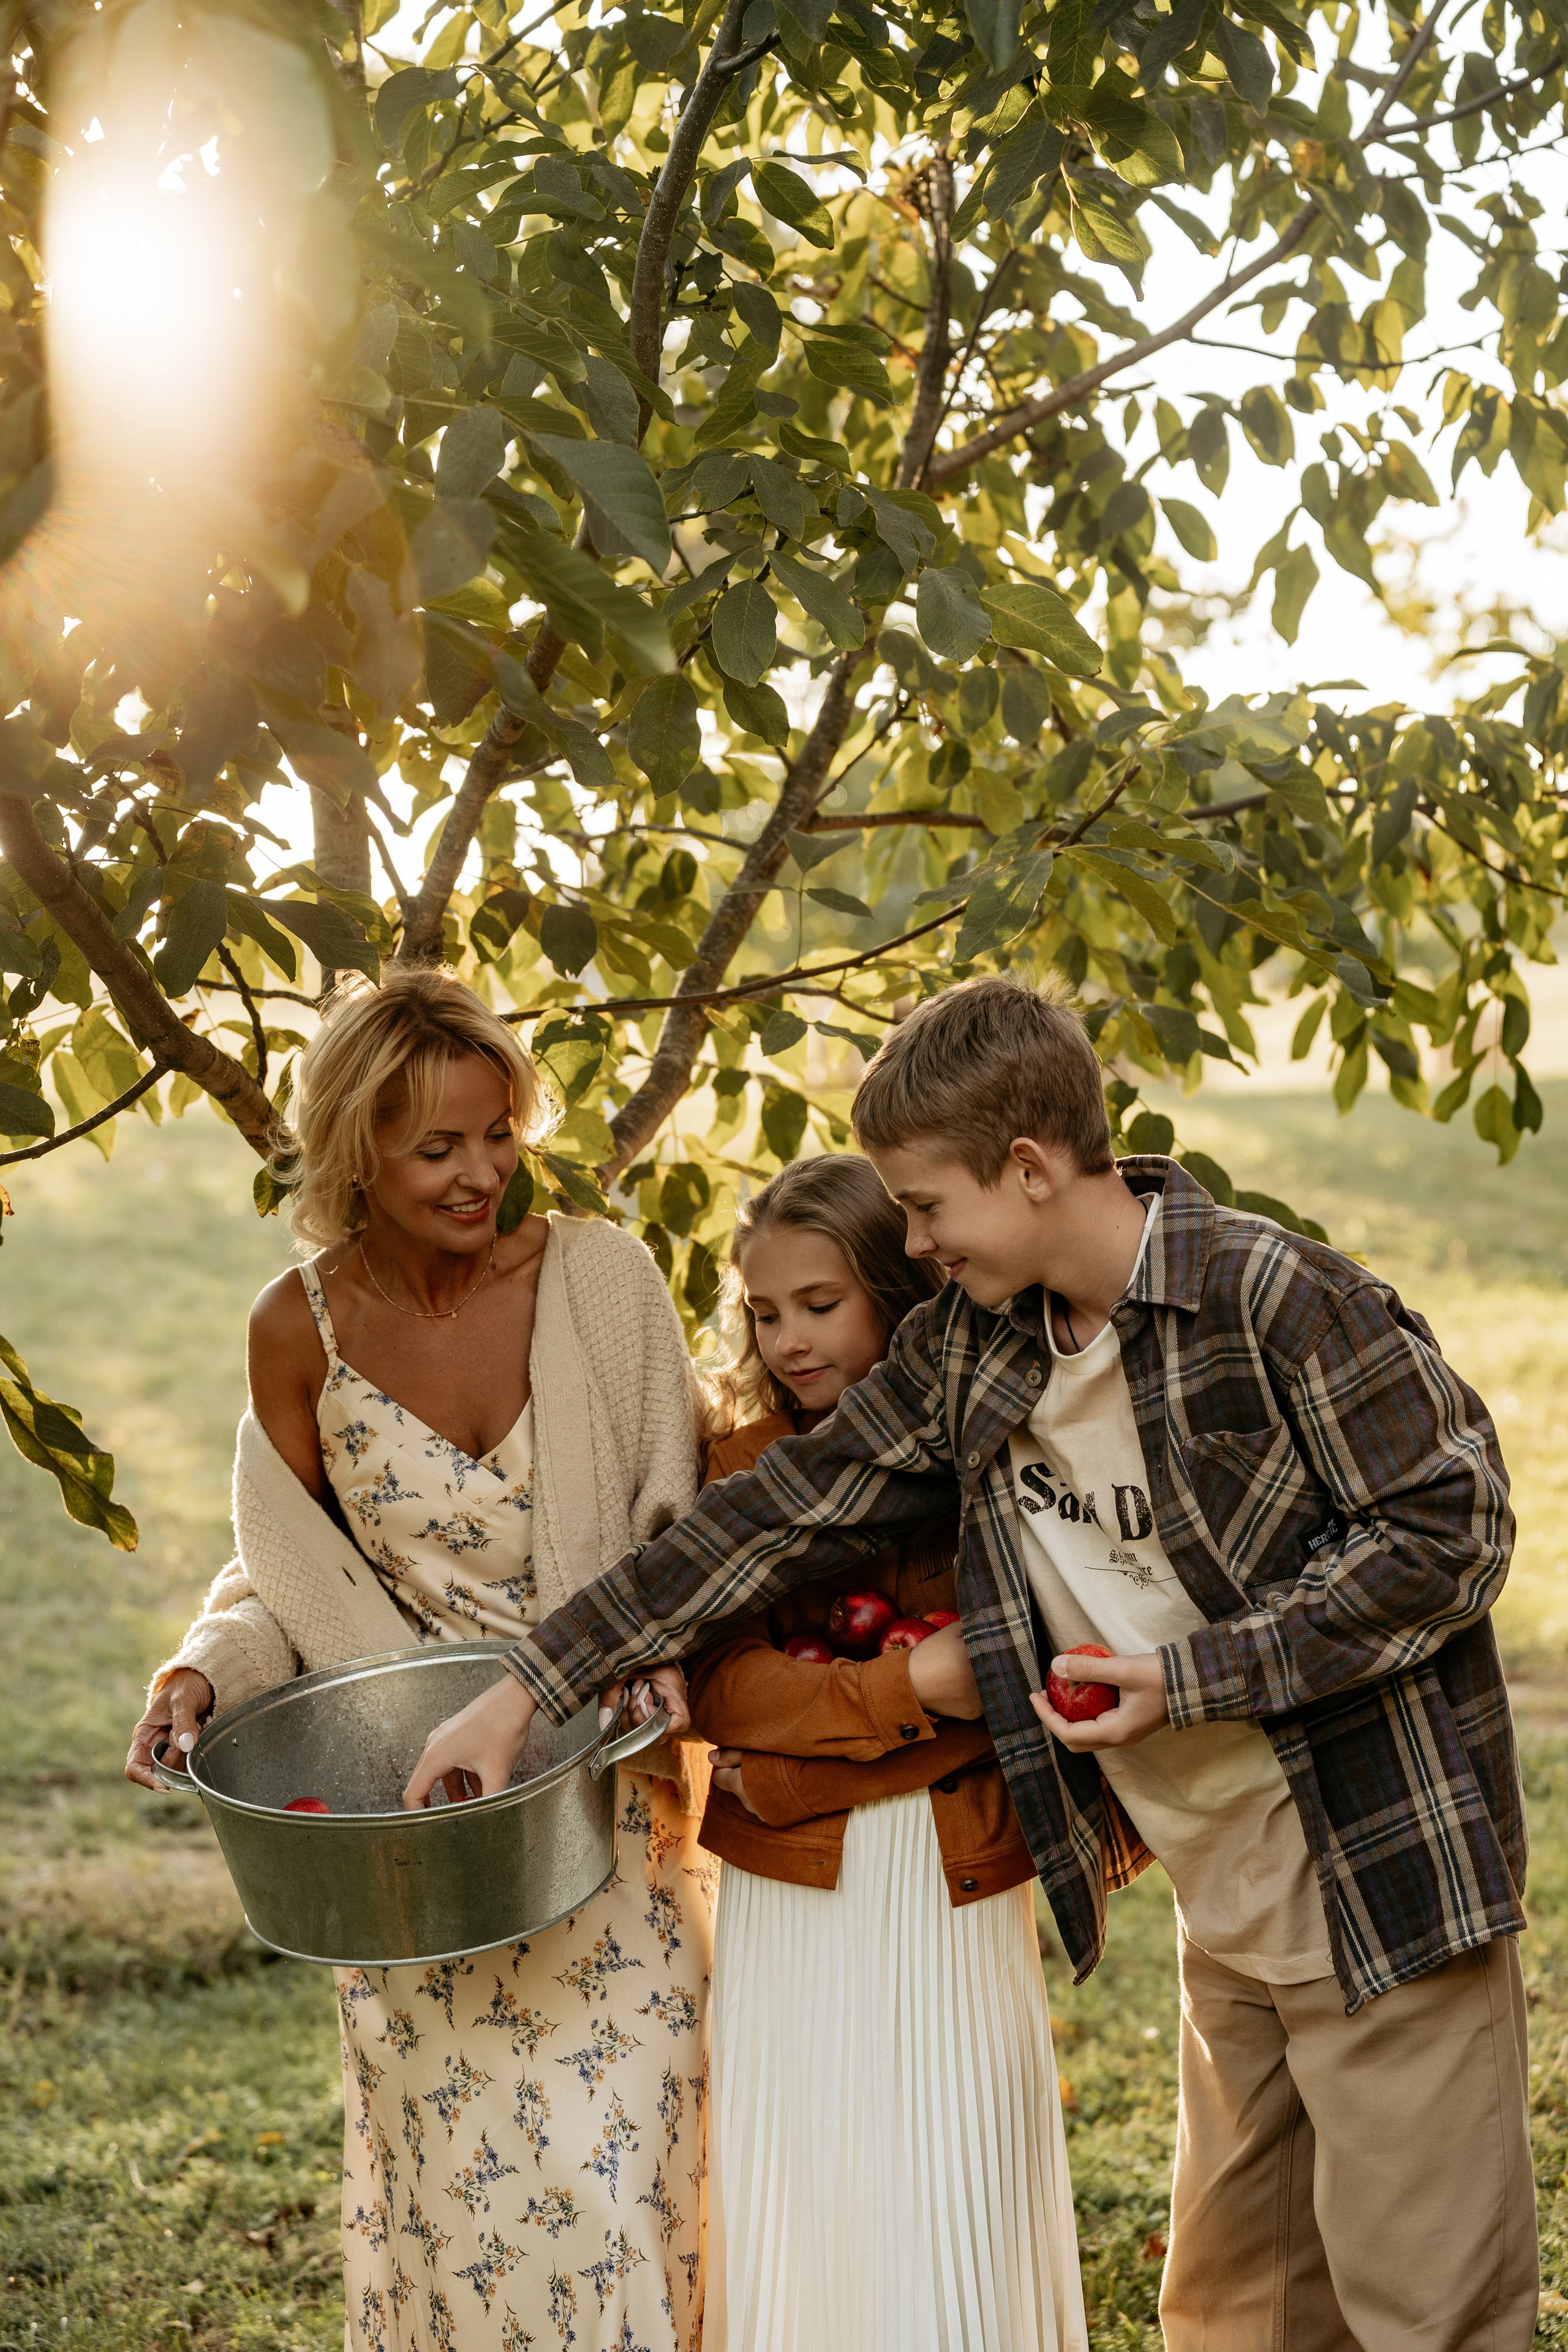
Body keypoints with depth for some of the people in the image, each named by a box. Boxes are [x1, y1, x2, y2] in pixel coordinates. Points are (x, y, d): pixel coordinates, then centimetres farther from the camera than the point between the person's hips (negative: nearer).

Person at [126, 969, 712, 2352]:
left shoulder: (600, 1277, -11)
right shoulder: (301, 1328, -6)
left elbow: (677, 1526, -3)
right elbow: (291, 1572, 6)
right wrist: (208, 1673, -12)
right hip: (413, 1819, 1)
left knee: (606, 2165, 0)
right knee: (453, 2166, 8)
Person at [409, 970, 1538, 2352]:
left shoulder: (1273, 1296, -17)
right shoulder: (969, 1352, 3)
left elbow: (1449, 1531, -15)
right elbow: (783, 1513, 4)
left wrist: (1194, 1679, -19)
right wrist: (531, 1686, 2)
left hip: (1386, 1893, -7)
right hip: (1228, 1915, 7)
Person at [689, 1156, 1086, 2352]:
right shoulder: (744, 1470, 3)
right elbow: (721, 1689, -6)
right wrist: (907, 1689, -18)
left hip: (958, 1894, -1)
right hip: (793, 1902, 1)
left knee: (950, 2222, 3)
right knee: (802, 2215, 7)